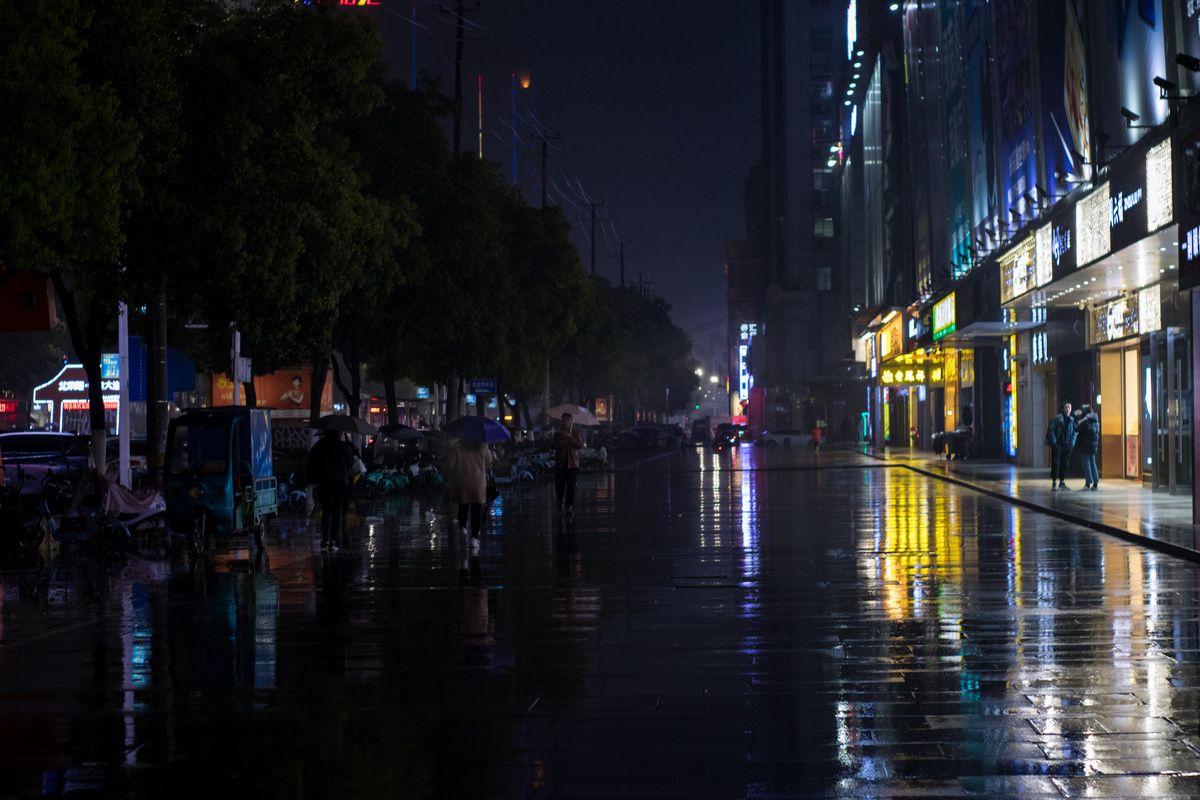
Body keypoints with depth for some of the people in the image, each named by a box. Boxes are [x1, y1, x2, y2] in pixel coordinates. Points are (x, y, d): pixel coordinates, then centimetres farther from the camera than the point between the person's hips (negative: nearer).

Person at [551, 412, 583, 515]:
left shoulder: (576, 433, 7)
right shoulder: (557, 433, 8)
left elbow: (579, 445, -6)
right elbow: (552, 445, -4)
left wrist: (569, 437, -16)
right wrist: (565, 441, -13)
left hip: (572, 464, -1)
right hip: (560, 463, 1)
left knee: (571, 486, -3)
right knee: (559, 485, -3)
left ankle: (570, 505, 4)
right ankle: (561, 502, 18)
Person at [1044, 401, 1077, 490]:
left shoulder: (1072, 420, 12)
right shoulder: (1056, 419, -2)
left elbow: (1074, 432, 18)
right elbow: (1050, 430, -4)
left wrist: (1072, 442, 3)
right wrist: (1053, 442, -12)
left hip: (1067, 445, 4)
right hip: (1057, 445, -4)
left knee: (1064, 464, 7)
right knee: (1055, 463, -6)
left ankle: (1062, 482, 14)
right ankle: (1054, 483, -3)